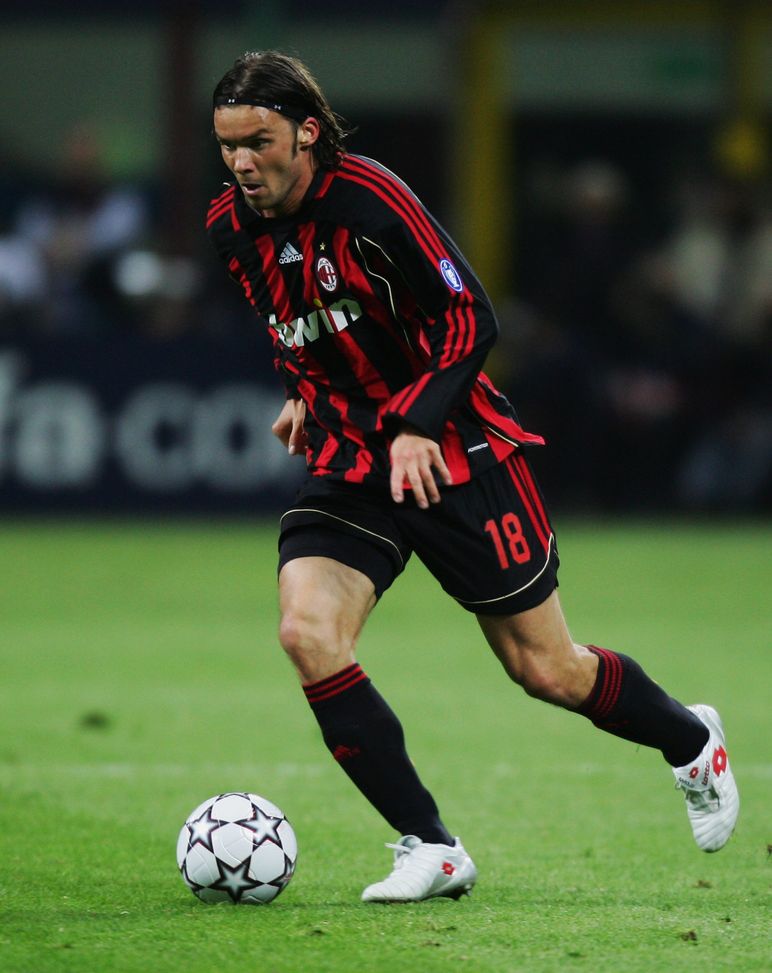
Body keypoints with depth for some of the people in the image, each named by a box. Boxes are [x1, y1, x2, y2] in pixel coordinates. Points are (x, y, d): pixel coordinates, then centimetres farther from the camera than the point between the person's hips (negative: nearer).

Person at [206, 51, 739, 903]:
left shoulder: (368, 200, -20)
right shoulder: (231, 227, 0)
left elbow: (469, 316, -18)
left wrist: (417, 426, -27)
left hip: (453, 453, -5)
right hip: (346, 463, 5)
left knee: (546, 671, 3)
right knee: (306, 633, -21)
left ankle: (692, 743, 36)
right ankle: (430, 849, -12)